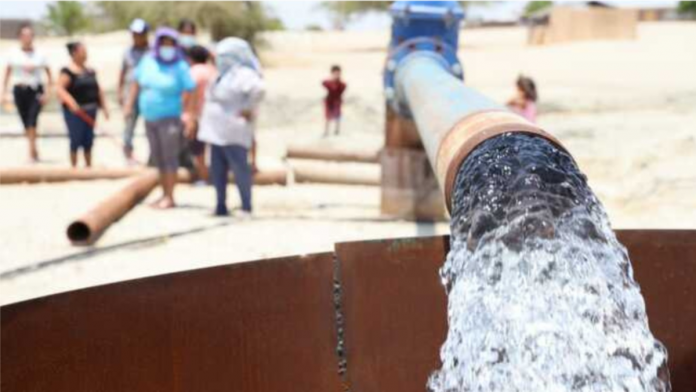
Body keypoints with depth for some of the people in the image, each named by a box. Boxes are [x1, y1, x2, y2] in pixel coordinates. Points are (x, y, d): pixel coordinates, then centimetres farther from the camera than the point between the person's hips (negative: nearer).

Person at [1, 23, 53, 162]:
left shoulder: (39, 55, 0)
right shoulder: (14, 55, 3)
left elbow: (49, 75, 5)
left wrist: (47, 92, -5)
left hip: (36, 91, -2)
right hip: (20, 91, 2)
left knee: (33, 118, -19)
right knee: (25, 122, 5)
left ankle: (31, 148, -20)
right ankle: (34, 150, 17)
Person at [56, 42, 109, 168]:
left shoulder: (90, 71, 12)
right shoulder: (68, 71, -9)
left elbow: (98, 90, 18)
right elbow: (59, 88, -19)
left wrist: (104, 106, 13)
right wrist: (70, 102, -33)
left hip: (90, 111, 6)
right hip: (75, 111, -6)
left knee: (88, 140, 11)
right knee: (76, 140, -2)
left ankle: (88, 166, 23)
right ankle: (74, 167, 9)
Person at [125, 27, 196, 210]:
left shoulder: (180, 67, -11)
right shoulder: (148, 61, 3)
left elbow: (187, 94, -16)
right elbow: (137, 82, 14)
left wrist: (188, 116, -26)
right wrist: (129, 104, 12)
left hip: (169, 118, -6)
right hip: (150, 118, 6)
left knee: (169, 157, -8)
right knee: (157, 158, 11)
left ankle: (170, 198, -5)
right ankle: (164, 194, 20)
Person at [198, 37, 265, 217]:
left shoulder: (243, 74, -15)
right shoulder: (225, 74, 17)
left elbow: (258, 89, -33)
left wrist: (249, 110, -23)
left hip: (233, 133, -10)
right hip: (218, 132, 10)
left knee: (239, 168, -4)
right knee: (217, 170, 11)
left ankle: (246, 208, 2)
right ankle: (221, 206, 18)